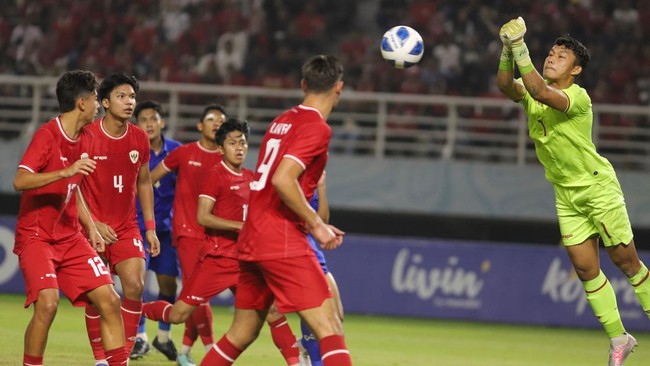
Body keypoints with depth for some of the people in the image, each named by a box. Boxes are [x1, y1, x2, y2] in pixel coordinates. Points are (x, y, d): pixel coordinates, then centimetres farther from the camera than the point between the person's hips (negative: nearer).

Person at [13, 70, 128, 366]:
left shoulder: (85, 140, 9)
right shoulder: (47, 135, -15)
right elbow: (20, 181, -27)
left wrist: (90, 227, 17)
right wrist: (66, 172, -37)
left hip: (70, 238, 7)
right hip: (36, 237, -7)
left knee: (109, 300, -2)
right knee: (48, 302, -25)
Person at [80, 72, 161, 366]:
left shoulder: (140, 138, 3)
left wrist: (150, 227, 10)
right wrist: (92, 224, -14)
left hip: (127, 227, 3)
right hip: (93, 227, -3)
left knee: (135, 285, -13)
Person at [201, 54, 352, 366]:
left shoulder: (282, 121, 16)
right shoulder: (317, 128, -10)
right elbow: (283, 179, -23)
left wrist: (315, 224, 22)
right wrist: (316, 224, -14)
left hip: (252, 241, 9)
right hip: (283, 244, -9)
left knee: (242, 333, 18)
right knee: (330, 329, -12)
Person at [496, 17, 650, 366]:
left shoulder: (578, 97, -20)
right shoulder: (532, 94, 1)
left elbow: (540, 93, -38)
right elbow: (505, 85, -18)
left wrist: (520, 49, -43)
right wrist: (508, 50, -33)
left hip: (598, 185, -6)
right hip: (566, 194, 6)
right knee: (585, 267, 2)